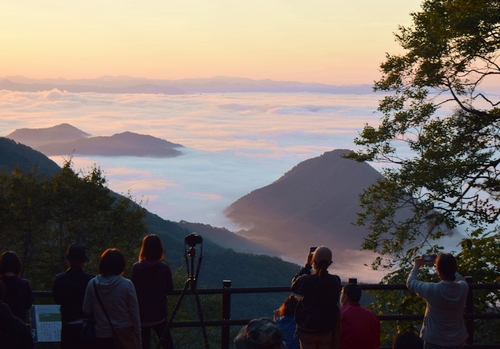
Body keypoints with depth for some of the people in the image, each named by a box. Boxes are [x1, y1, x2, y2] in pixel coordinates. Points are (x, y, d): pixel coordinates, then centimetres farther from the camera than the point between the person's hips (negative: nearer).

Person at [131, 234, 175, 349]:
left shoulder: (137, 267, -14)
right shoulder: (164, 268, -10)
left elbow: (133, 290, -6)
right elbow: (170, 289, 1)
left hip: (142, 314, -1)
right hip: (160, 313, 2)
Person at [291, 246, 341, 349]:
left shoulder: (305, 280, -16)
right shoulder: (335, 281, -7)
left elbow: (294, 284, 8)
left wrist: (307, 266, 9)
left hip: (307, 329, -2)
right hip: (326, 330, 2)